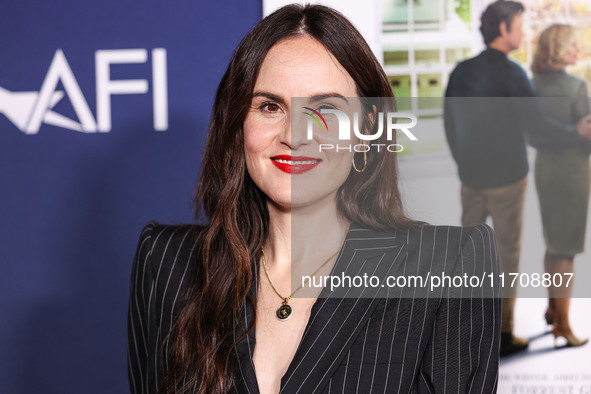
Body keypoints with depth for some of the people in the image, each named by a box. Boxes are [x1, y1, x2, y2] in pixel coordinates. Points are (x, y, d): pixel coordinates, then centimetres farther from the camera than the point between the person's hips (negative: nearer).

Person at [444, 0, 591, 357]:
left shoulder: (461, 72, 4)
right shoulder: (510, 73, -16)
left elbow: (450, 124, 12)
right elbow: (536, 123, -19)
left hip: (471, 179, 6)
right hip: (507, 180, -6)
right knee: (507, 255, 4)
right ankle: (503, 335, 9)